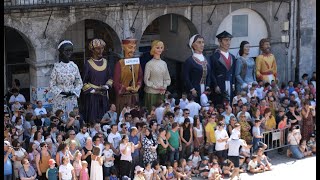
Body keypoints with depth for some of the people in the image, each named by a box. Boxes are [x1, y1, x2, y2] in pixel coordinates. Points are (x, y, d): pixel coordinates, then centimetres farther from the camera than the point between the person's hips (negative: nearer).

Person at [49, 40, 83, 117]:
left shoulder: (74, 66, 2)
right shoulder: (57, 67, -7)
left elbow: (79, 83, 9)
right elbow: (51, 85, -4)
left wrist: (73, 92, -7)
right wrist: (61, 92, -15)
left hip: (72, 100, 3)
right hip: (59, 100, -3)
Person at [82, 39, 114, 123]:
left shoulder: (105, 62, 9)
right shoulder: (88, 64, -5)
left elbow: (110, 78, 14)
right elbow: (84, 82, -4)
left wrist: (106, 86, -3)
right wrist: (92, 90, -13)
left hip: (104, 96, 4)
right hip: (92, 96, -4)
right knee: (92, 120, -7)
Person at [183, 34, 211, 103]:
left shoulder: (206, 60, 14)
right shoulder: (189, 61, -3)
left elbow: (208, 76, 16)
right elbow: (186, 78, -7)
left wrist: (208, 87, 3)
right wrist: (192, 90, -13)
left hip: (205, 92, 5)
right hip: (195, 92, -5)